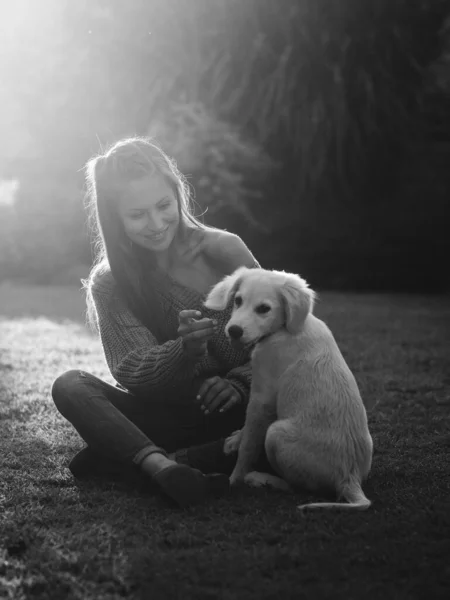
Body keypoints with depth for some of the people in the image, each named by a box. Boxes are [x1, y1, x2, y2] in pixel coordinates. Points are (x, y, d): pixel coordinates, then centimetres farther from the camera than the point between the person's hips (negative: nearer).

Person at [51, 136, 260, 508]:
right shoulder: (109, 283, -2)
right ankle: (165, 468, -44)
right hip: (164, 417, 1)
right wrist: (184, 348, -33)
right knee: (70, 386, -22)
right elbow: (131, 373, -13)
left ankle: (123, 457, -33)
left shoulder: (224, 250, -5)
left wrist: (240, 382, -23)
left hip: (234, 413, -1)